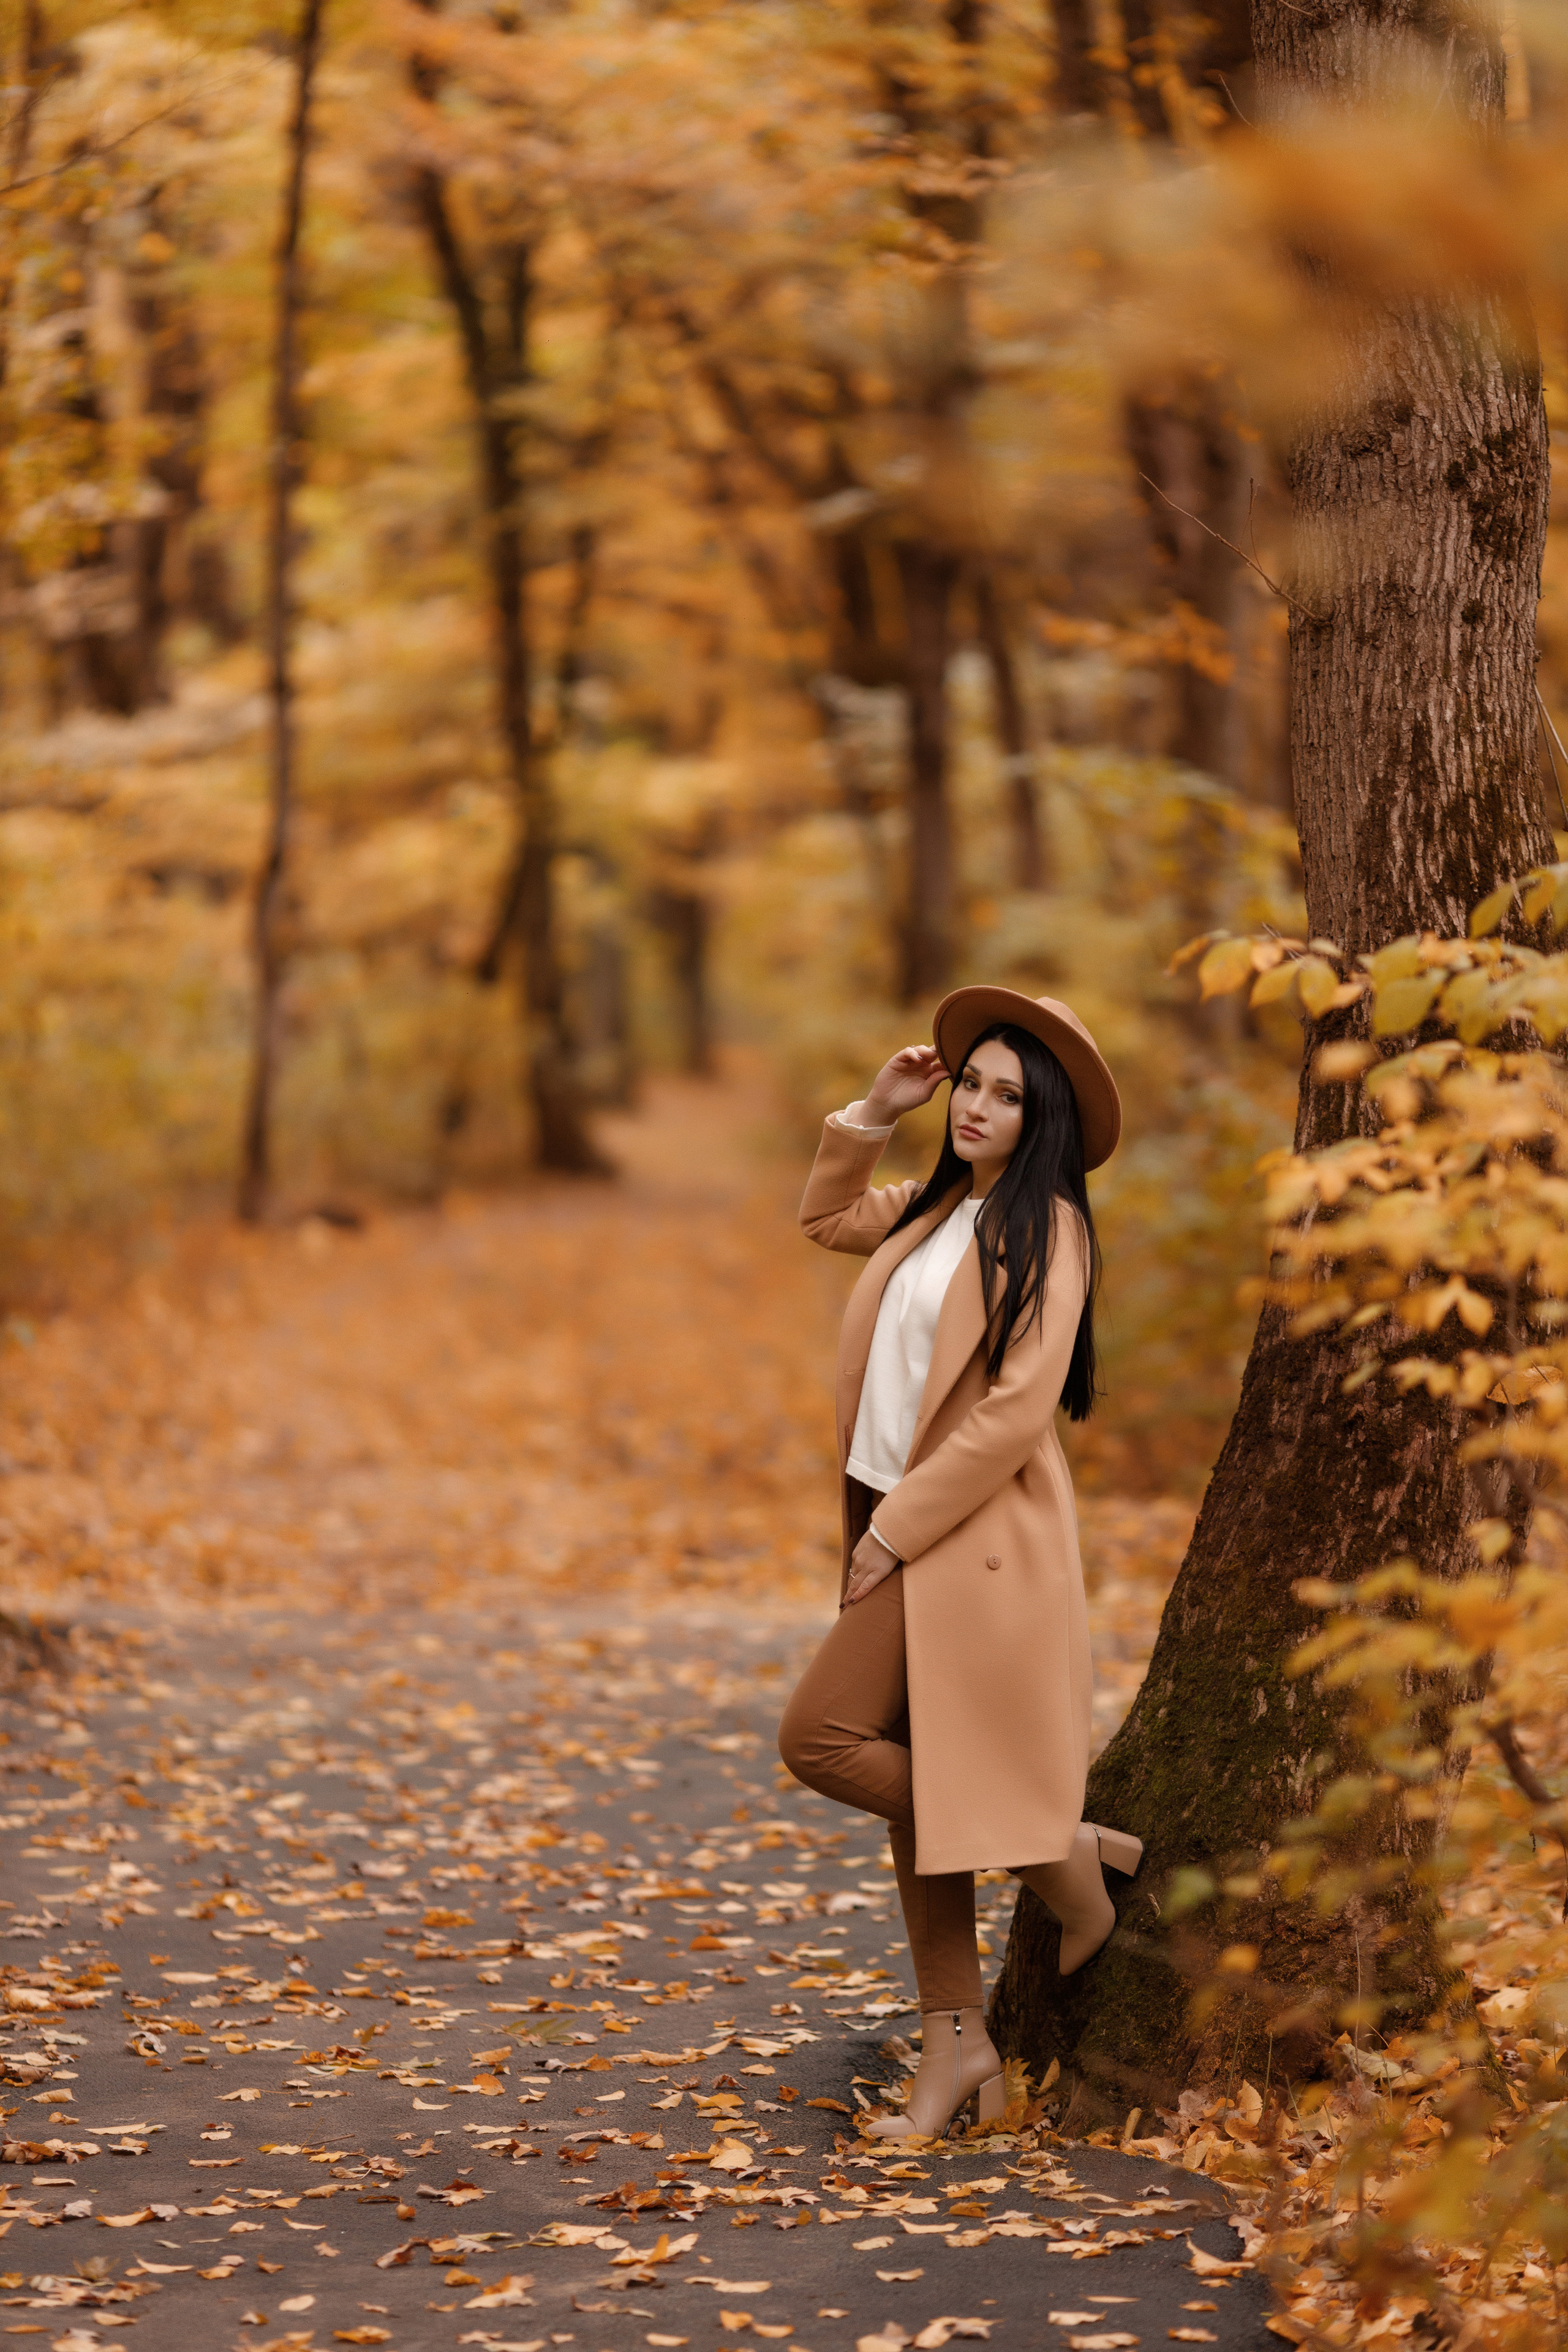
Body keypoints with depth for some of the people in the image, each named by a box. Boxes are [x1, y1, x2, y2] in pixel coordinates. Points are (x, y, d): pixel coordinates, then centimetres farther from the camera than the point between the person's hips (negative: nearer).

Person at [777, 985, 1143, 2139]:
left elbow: (1017, 1410, -18)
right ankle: (957, 2042, 14)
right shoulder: (933, 1210, 14)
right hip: (900, 1527, 8)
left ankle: (1070, 1851, -1)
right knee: (915, 1781, 7)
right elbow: (826, 1218, 34)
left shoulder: (1045, 1229, -10)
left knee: (823, 1738, -15)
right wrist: (869, 1118, 18)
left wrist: (895, 1530, -16)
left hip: (972, 1530, -8)